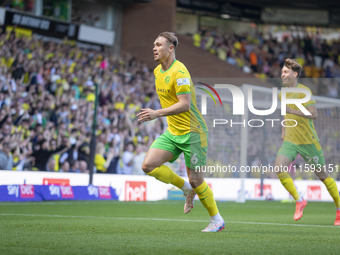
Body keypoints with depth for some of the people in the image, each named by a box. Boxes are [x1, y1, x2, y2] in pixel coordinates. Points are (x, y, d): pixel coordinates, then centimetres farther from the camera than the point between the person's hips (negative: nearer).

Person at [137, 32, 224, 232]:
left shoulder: (179, 71, -18)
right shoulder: (158, 71, 9)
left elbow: (185, 104, -26)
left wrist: (157, 113, -32)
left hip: (192, 132, -8)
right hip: (172, 132, 8)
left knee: (195, 179, -3)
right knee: (148, 165, -8)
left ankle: (217, 220, 16)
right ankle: (186, 188, 11)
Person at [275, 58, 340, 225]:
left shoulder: (304, 91, -13)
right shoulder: (283, 93, 9)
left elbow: (314, 114, -23)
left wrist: (292, 111, -28)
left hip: (308, 141, -5)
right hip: (290, 141, 5)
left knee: (323, 175, 4)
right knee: (279, 168, -19)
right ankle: (299, 201, -3)